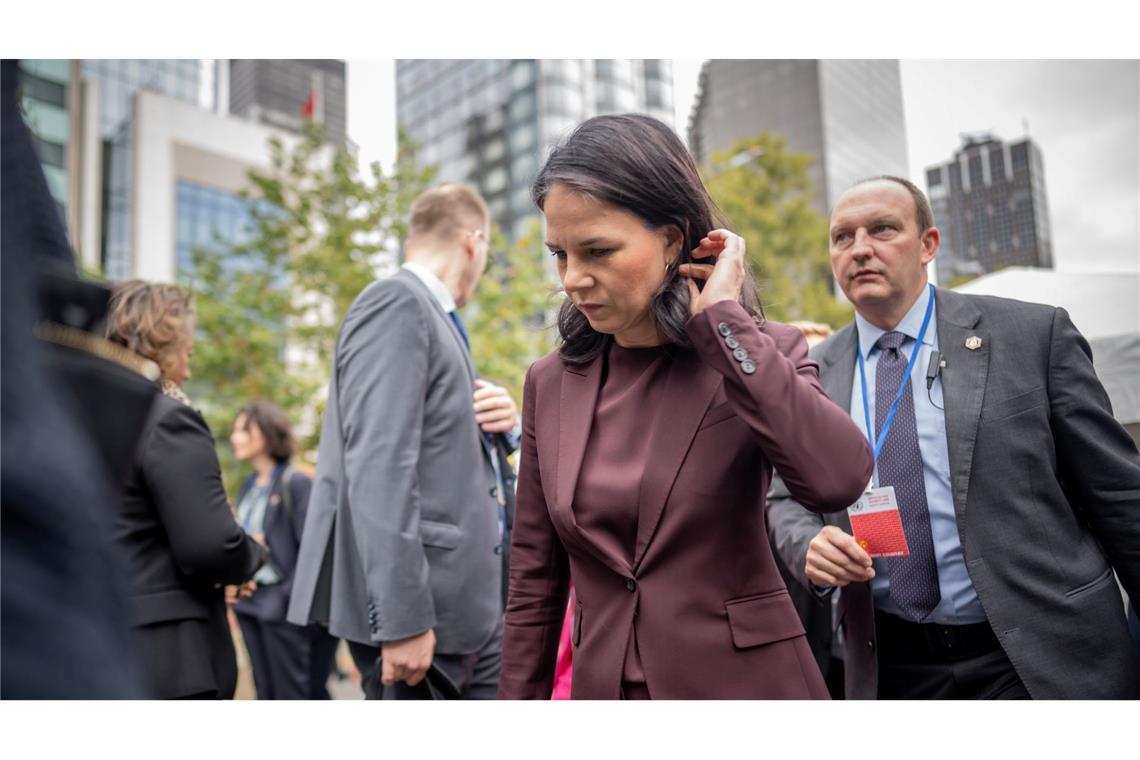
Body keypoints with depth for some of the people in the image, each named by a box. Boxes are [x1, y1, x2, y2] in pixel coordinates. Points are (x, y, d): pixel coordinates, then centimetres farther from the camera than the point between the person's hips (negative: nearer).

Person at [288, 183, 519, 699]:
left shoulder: (432, 315, 16)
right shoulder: (396, 304, -12)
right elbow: (379, 468, -21)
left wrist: (501, 422, 4)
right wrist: (403, 617, -24)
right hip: (416, 602, -9)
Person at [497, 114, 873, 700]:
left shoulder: (760, 356, -8)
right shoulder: (550, 383, 0)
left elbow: (839, 478, -28)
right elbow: (534, 578, 5)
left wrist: (723, 320, -22)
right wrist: (520, 695, 6)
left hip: (742, 680, -2)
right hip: (601, 681, 3)